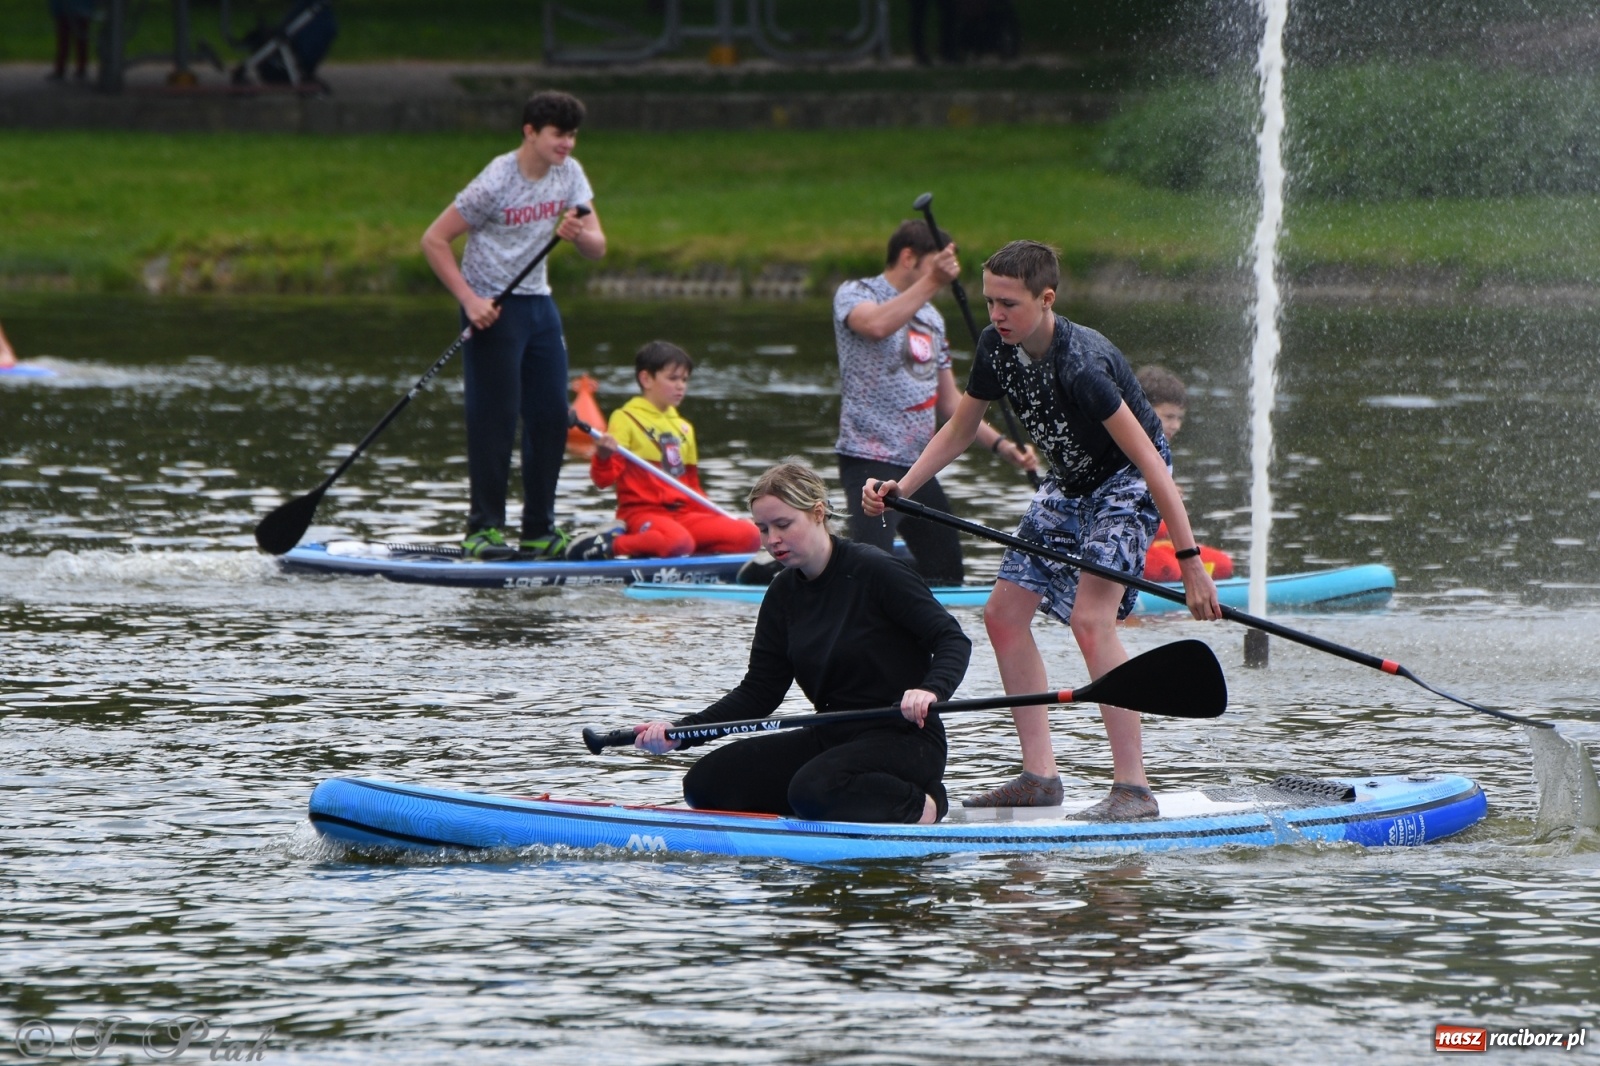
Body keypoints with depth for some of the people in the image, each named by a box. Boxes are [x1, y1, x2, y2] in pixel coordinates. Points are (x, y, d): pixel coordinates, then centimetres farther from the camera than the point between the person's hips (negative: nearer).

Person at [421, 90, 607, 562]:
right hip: (493, 309, -7)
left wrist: (579, 234, -24)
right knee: (495, 420, -6)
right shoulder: (496, 183, -17)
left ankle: (540, 531, 13)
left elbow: (597, 248, 0)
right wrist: (470, 301, -19)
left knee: (552, 417, 5)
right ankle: (484, 529, 1)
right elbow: (434, 240, -14)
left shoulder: (568, 174, 2)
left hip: (538, 302, 7)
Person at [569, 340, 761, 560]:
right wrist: (603, 457, -30)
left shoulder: (683, 427, 23)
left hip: (683, 514, 8)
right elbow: (604, 478, -8)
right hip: (642, 512, -8)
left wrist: (716, 517, 17)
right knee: (678, 541, -40)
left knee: (749, 535, -12)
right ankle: (608, 546, -16)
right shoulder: (626, 419, 1)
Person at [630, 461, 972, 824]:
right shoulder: (784, 594, 7)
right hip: (833, 738, 8)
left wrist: (929, 691, -38)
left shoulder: (876, 572, -13)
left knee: (813, 791, -36)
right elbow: (758, 692, 6)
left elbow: (953, 640, -16)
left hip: (905, 741, -8)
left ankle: (917, 805, -8)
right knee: (705, 783, -6)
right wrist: (680, 732, -8)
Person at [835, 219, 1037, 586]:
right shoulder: (855, 294, -4)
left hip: (918, 466, 9)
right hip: (871, 460, -9)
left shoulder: (932, 318, 18)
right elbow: (876, 325, -29)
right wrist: (932, 283, -32)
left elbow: (949, 401, 21)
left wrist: (999, 444, 10)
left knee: (948, 576, 10)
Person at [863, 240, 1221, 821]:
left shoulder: (1080, 364, -34)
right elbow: (959, 430, 8)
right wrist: (901, 489, -7)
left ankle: (1133, 788, -22)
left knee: (1090, 619, -24)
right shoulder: (997, 347, -10)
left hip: (1127, 484, -9)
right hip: (1070, 483, 9)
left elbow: (1149, 461, -34)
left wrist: (1190, 561, -35)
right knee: (1004, 613, 3)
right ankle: (1039, 775, 8)